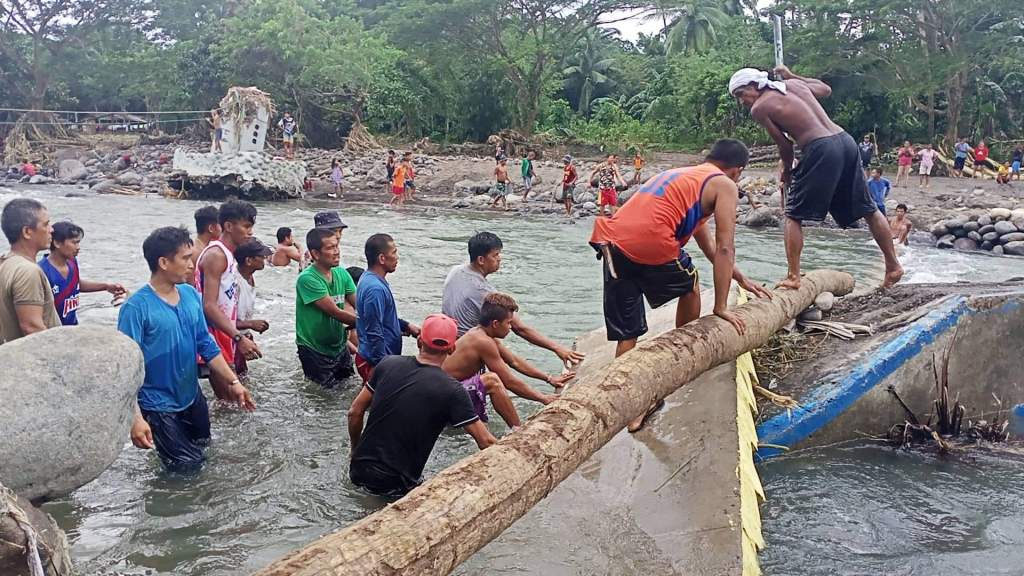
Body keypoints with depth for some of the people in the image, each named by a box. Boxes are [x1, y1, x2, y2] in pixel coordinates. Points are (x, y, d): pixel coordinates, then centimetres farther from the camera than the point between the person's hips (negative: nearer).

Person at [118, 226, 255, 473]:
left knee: (204, 453, 23)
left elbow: (206, 345, 7)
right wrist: (136, 418, -29)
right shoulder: (137, 307, -22)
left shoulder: (191, 295, -2)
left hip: (192, 398, 7)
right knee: (188, 467, 1)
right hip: (159, 405, -6)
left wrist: (234, 382, 5)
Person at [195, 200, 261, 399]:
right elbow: (209, 306, -22)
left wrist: (240, 338, 18)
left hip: (225, 335, 10)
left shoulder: (229, 256, 15)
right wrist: (239, 338, -26)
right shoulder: (216, 255, -14)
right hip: (213, 336, -10)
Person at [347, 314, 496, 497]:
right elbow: (486, 441, -12)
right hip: (394, 486, -6)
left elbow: (355, 412, 5)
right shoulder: (452, 391, -14)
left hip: (358, 472, 6)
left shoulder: (388, 364, -2)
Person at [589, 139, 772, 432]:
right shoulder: (724, 185, 10)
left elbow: (706, 242, 40)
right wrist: (721, 307, 9)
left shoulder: (681, 175, 34)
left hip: (612, 242, 6)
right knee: (690, 287, 25)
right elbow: (724, 249, 3)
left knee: (626, 336, 12)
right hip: (651, 246, -6)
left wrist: (742, 280, 45)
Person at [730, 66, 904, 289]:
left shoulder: (759, 108, 1)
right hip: (845, 140, 7)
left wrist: (786, 170, 20)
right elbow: (826, 89, 38)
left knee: (793, 216, 5)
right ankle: (893, 266, 23)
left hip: (821, 149, -7)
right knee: (868, 209, 18)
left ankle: (793, 277, -1)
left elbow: (785, 145, 2)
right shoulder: (793, 84, 19)